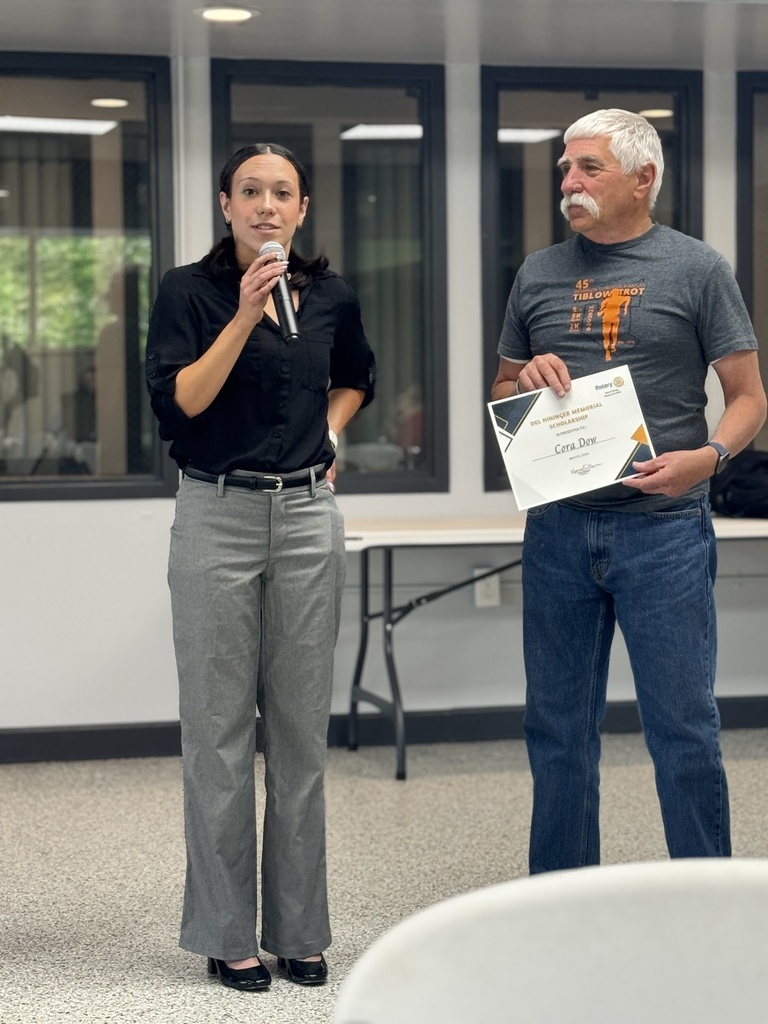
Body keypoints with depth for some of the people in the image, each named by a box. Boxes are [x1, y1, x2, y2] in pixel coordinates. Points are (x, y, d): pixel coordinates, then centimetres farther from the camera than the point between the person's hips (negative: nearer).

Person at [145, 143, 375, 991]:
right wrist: (245, 317, -19)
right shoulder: (189, 292, -3)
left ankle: (298, 930, 16)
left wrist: (328, 435, 10)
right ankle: (226, 933, 10)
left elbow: (356, 378, 27)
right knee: (219, 729, 0)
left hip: (307, 516, 3)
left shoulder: (329, 297, 7)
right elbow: (176, 403, -14)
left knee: (301, 729, 7)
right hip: (217, 516, -3)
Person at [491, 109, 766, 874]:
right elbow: (501, 393, 21)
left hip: (662, 528, -4)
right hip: (557, 528, 4)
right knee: (558, 731, 11)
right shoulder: (539, 273, 13)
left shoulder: (696, 269, 2)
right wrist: (527, 380, -2)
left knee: (682, 730, -1)